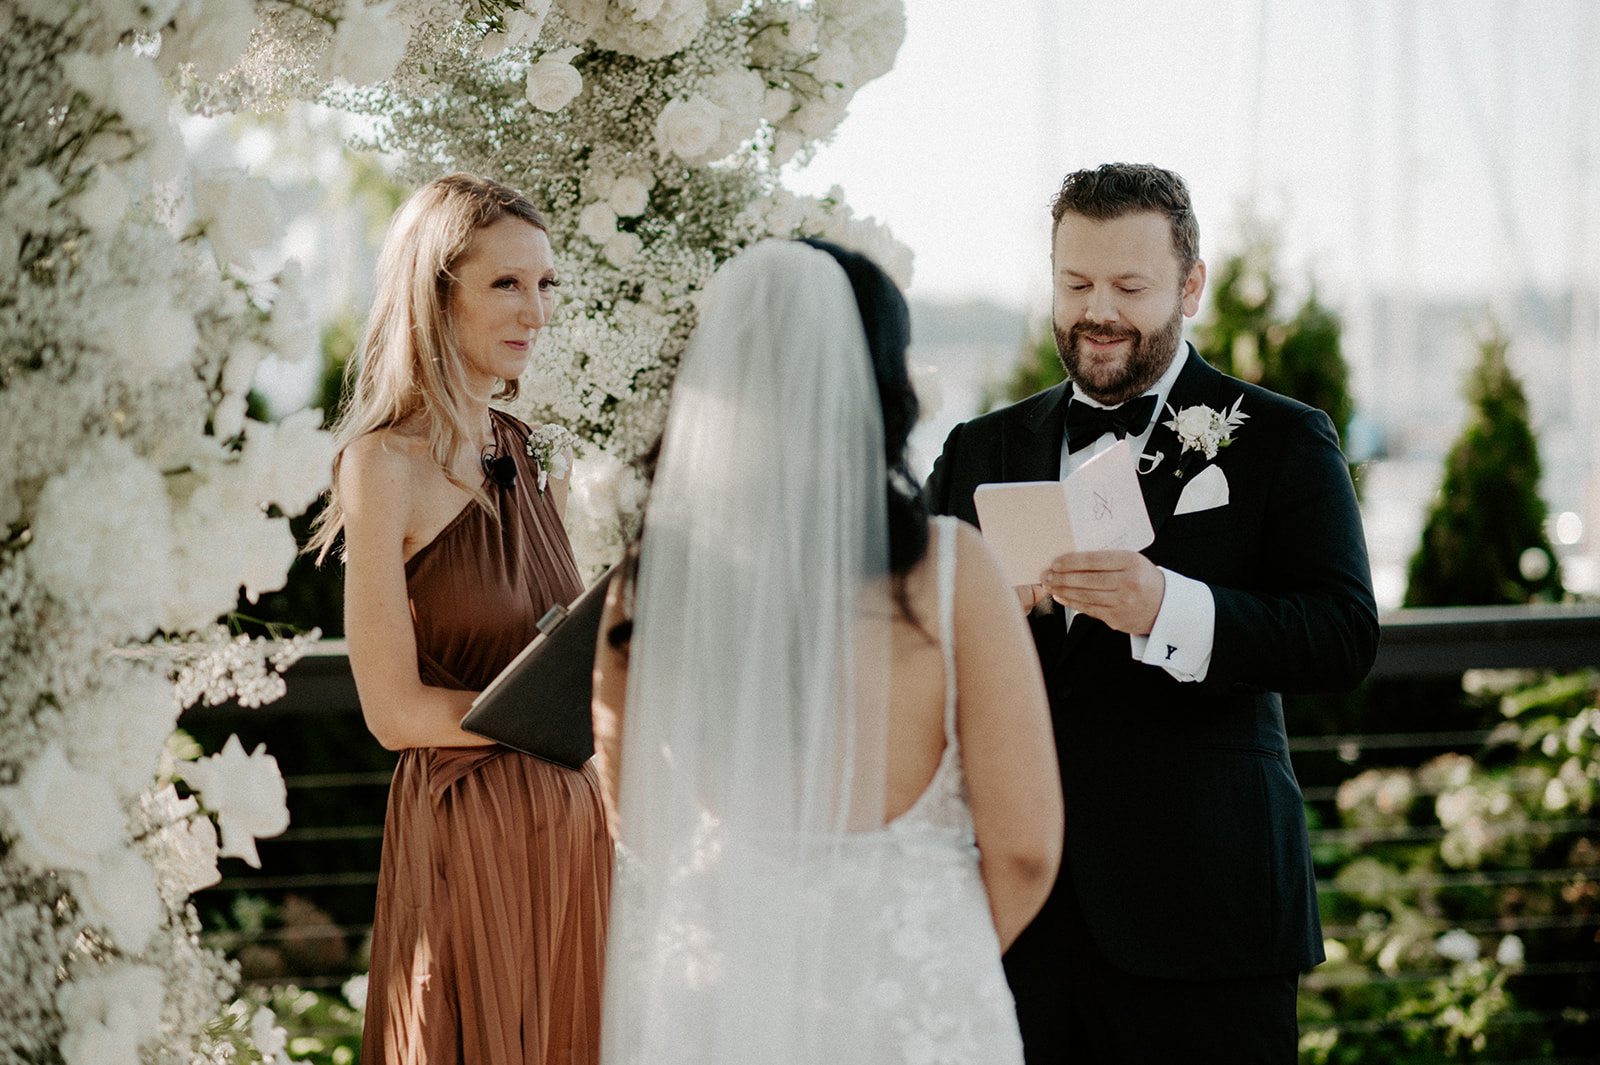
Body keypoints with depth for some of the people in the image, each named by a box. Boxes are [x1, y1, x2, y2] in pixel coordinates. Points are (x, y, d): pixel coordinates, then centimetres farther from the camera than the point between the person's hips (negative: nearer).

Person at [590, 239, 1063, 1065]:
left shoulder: (661, 570, -6)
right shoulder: (948, 571, -12)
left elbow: (650, 838, 1)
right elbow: (1024, 844, -9)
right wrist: (948, 966, 8)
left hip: (707, 999, 2)